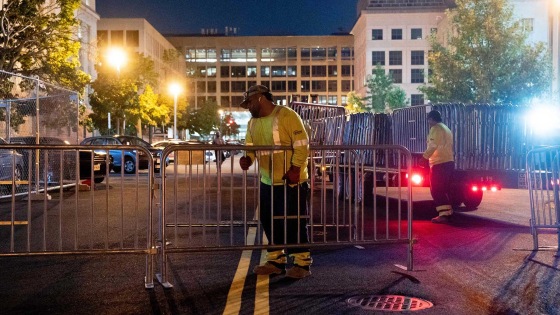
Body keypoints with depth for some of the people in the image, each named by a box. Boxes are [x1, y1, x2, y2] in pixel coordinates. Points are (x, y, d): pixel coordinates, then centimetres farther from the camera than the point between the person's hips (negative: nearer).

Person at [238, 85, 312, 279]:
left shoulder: (286, 115, -12)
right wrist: (247, 158, -7)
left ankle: (302, 263, 9)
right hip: (267, 181, 8)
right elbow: (250, 146, 14)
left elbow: (302, 143, -16)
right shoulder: (253, 123, 12)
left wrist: (296, 168, -22)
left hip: (290, 180, -8)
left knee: (293, 221, -3)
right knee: (269, 221, 12)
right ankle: (276, 261, 25)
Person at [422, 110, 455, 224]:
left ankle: (443, 214, -11)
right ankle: (448, 212, 16)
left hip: (439, 163, -9)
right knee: (445, 189, 14)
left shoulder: (435, 128, -8)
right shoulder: (446, 129, 21)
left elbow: (432, 146, -19)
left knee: (436, 190, -7)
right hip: (449, 162, 9)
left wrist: (424, 156, -14)